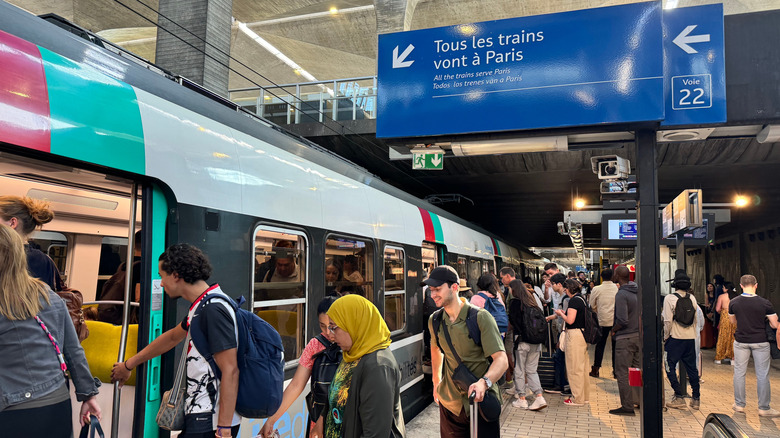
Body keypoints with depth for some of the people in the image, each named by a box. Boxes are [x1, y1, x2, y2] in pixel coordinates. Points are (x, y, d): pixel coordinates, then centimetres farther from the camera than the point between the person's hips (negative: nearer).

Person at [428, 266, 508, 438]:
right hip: (449, 401, 4)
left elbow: (501, 359, -21)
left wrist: (484, 382, -37)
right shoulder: (434, 320, 1)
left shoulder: (481, 317, -15)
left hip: (481, 401, -4)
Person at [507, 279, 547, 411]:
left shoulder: (514, 303, -11)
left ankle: (521, 399, 15)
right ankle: (539, 397, 6)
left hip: (522, 341, -5)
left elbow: (512, 322, -6)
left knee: (519, 370, 9)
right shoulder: (533, 300, 4)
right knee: (532, 370, 15)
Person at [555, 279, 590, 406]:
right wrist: (565, 313, 15)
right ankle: (585, 397, 25)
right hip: (583, 333, 10)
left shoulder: (574, 300, -15)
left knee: (575, 368, -1)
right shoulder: (582, 299, 13)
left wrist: (561, 314, -3)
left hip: (574, 335, -10)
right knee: (583, 367, 16)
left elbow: (570, 320, -19)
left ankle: (577, 399, 6)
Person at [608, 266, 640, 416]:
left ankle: (627, 406, 4)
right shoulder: (638, 291, 6)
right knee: (638, 370, 17)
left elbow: (622, 320, -24)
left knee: (622, 373, 0)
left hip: (625, 338, -8)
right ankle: (640, 400, 25)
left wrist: (613, 330, -8)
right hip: (639, 336, 8)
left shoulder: (621, 294, -18)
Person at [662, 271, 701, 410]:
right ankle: (696, 399, 17)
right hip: (690, 338, 5)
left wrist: (665, 337, -3)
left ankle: (679, 397, 2)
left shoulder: (669, 298, -10)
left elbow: (668, 321, -13)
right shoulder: (692, 298, 5)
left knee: (670, 367, 4)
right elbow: (695, 320, 11)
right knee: (691, 368, 12)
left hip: (675, 338, -5)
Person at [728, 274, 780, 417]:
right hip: (760, 342, -1)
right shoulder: (764, 303, -12)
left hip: (741, 341, 1)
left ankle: (739, 404, 17)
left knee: (739, 372, 11)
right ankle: (764, 408, 13)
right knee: (762, 375, 7)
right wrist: (762, 320, 11)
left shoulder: (734, 302, -5)